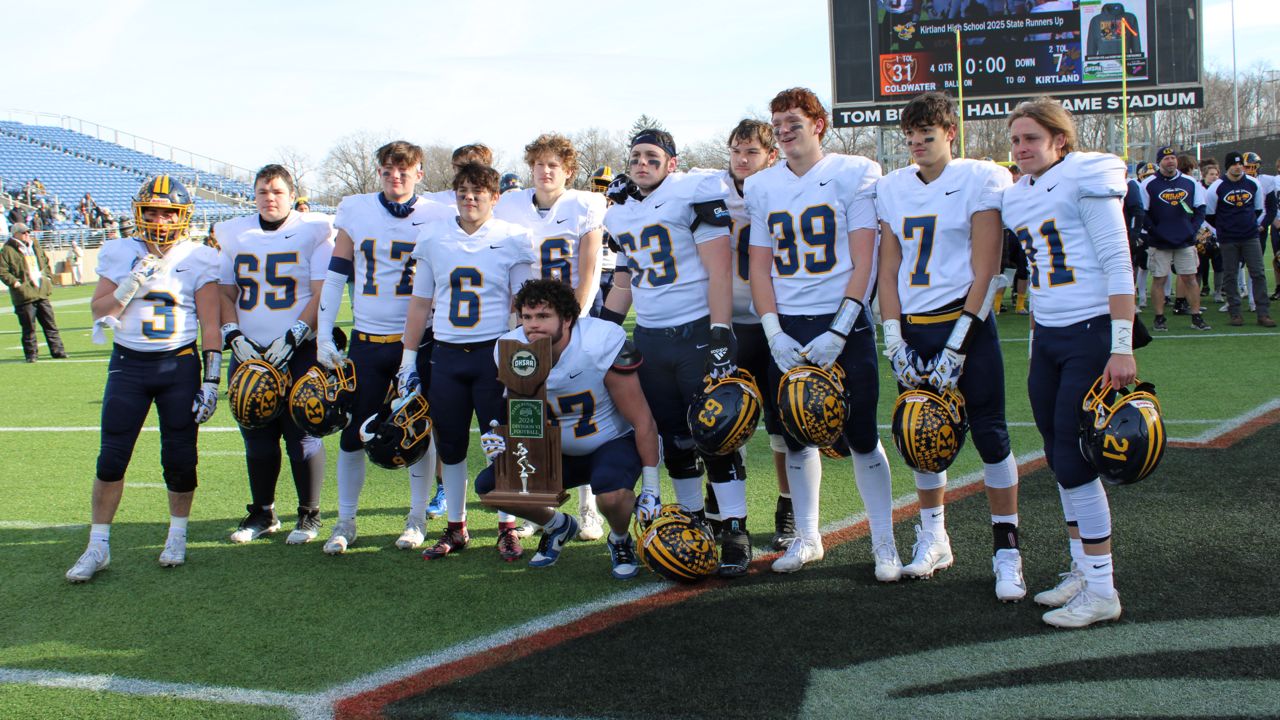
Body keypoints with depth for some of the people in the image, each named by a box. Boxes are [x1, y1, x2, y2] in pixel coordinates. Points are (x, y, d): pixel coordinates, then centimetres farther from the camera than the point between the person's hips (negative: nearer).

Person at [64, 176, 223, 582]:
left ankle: (177, 536, 23)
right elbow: (99, 311, 1)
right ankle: (98, 546, 10)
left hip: (180, 365, -1)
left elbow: (210, 324, -3)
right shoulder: (120, 255, 4)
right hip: (129, 364, 1)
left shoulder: (198, 260, -2)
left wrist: (211, 379, -8)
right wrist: (131, 285, -16)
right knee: (111, 457, -1)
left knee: (180, 457, 3)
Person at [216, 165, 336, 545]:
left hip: (299, 352, -4)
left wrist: (291, 339, -15)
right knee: (257, 438, 10)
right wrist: (234, 336, -4)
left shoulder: (313, 232, -2)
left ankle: (309, 514, 13)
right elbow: (225, 293, 12)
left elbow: (322, 295, -7)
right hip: (249, 353, 4)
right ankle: (262, 513, 24)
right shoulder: (234, 234, 11)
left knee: (302, 436, -1)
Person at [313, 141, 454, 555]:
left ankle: (417, 519, 21)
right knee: (352, 433, 2)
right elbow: (335, 277, 7)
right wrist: (323, 336, 1)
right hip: (366, 341, 2)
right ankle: (345, 522, 15)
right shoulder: (355, 211, 4)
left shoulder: (438, 218, -1)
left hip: (417, 341, -1)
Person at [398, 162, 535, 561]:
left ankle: (508, 528, 12)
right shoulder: (433, 236, 8)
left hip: (494, 353, -3)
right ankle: (456, 529, 20)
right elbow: (420, 303, 12)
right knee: (450, 446, 8)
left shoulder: (512, 238, 0)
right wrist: (408, 360, 10)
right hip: (446, 354, 3)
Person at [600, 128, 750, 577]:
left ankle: (735, 532, 1)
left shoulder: (694, 194, -8)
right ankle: (693, 523, 21)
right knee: (674, 440, 10)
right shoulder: (620, 214, 13)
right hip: (649, 339, 6)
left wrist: (720, 337, -19)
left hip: (697, 333, -6)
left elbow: (718, 271, -13)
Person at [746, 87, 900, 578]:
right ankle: (806, 538, 24)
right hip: (786, 328, 4)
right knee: (797, 439, 10)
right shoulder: (761, 187, 9)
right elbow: (760, 265, 9)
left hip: (843, 323, -4)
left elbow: (863, 263, -7)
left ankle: (884, 543, 10)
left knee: (861, 437, -2)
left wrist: (838, 332, -15)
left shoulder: (854, 174, -3)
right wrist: (774, 334, -4)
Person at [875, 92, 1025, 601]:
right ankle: (933, 538, 25)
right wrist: (895, 338, -1)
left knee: (989, 435, -4)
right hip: (912, 329, 4)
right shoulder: (891, 188, 8)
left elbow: (984, 270, -10)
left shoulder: (980, 180, -6)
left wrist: (956, 344, -14)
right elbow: (888, 268, 9)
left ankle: (1006, 548, 6)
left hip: (963, 323, -4)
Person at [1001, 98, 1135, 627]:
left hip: (1091, 334, -8)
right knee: (1059, 460, 10)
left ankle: (1102, 590, 3)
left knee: (1074, 461, -7)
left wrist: (1121, 349, -18)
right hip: (1046, 339, 8)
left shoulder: (1085, 180, -10)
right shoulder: (1017, 197, 13)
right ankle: (1082, 571, 23)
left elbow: (1117, 265, -13)